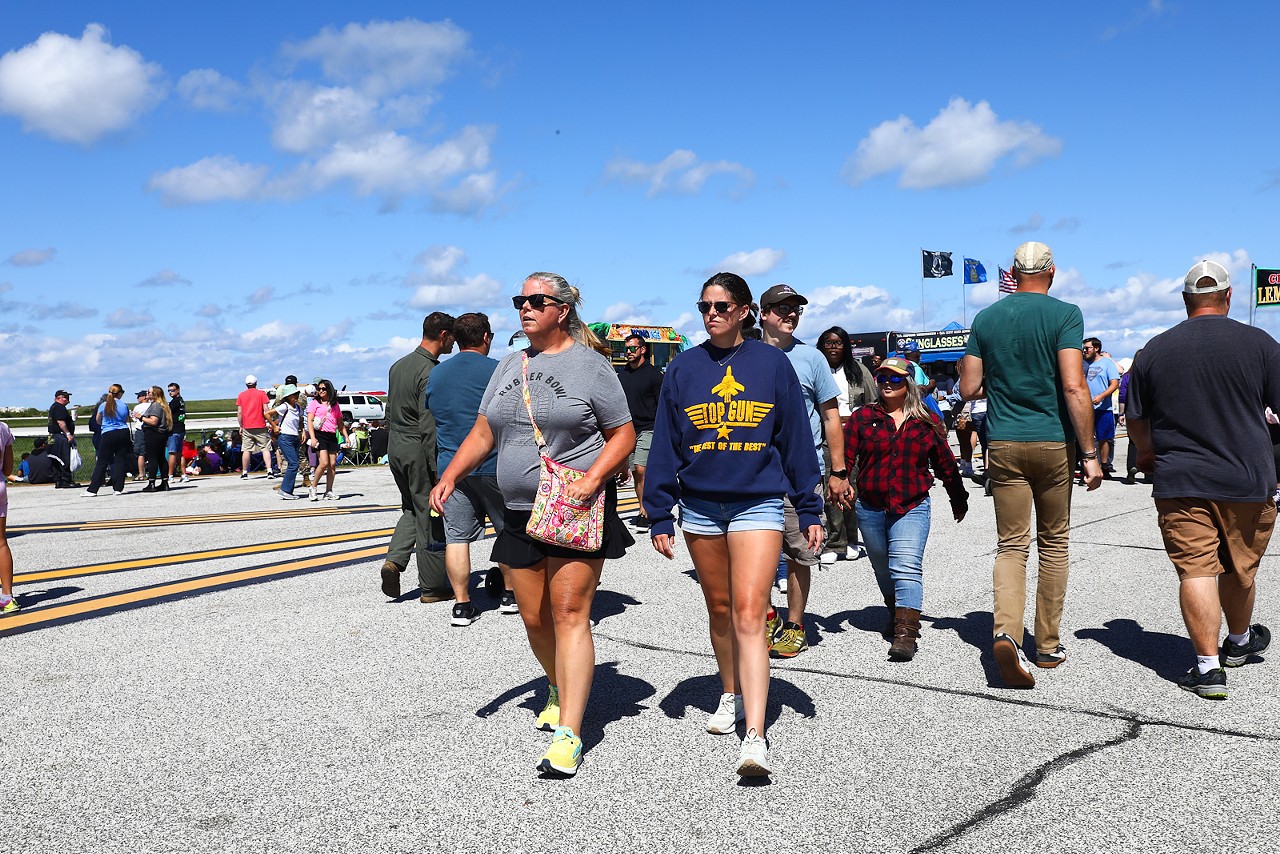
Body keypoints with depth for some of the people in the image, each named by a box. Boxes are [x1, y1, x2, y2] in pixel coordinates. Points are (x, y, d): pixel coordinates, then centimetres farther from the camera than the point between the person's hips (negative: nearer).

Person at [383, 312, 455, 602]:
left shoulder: (398, 366, 11)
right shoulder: (431, 371, -16)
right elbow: (429, 424, -21)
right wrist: (437, 467, -18)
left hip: (395, 447, 8)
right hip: (418, 450, -8)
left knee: (412, 509, 23)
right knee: (430, 516, 1)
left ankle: (394, 559, 4)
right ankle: (432, 586, 9)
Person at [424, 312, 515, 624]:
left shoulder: (436, 373, 9)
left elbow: (428, 413, 18)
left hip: (449, 467, 3)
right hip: (492, 466, -3)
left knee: (456, 537, 4)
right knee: (508, 531, 12)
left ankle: (462, 605, 4)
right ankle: (510, 595, 20)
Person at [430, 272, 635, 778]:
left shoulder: (590, 366, -3)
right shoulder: (509, 368, 14)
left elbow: (623, 435, -3)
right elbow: (482, 433, 16)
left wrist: (592, 478, -19)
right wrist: (449, 477, 1)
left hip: (577, 512, -6)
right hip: (519, 512, 6)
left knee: (569, 613, -10)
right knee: (534, 618, 11)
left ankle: (568, 735, -9)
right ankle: (559, 689, 39)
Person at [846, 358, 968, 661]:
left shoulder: (927, 422, 5)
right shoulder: (863, 417, 4)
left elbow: (945, 463, 13)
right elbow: (845, 455, -3)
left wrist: (959, 500, 21)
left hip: (912, 507, -2)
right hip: (870, 508, 2)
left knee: (907, 568, -16)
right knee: (883, 571, 15)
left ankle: (906, 634, -21)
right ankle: (896, 615, 38)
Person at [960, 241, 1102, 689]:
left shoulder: (985, 319, 5)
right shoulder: (1064, 315, -6)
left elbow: (968, 389, 4)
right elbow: (1074, 387, -15)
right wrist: (1090, 452, -11)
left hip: (1003, 445, 2)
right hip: (1053, 443, -2)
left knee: (1011, 545, 4)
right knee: (1054, 543, 13)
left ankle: (1006, 631, -20)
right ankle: (1049, 645, 20)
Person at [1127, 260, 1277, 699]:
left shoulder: (1155, 349, 1)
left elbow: (1136, 419, 9)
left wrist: (1148, 453, 28)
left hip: (1180, 483, -1)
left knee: (1196, 570, -1)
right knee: (1240, 569, 17)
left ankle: (1208, 666, -5)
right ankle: (1239, 642, 40)